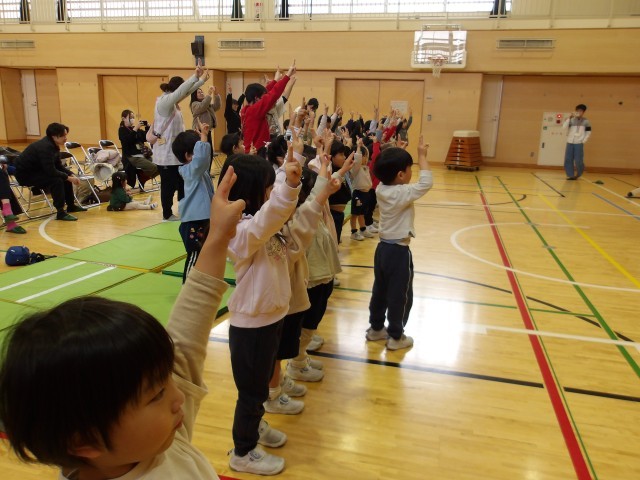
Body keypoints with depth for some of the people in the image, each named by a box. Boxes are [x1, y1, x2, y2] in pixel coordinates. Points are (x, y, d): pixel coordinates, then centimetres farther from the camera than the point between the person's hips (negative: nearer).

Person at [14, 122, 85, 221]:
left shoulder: (53, 145, 2)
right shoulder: (45, 147, -27)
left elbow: (58, 165, 8)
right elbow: (51, 171, -32)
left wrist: (71, 174, -7)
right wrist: (68, 177, -22)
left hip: (37, 170, 10)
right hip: (25, 175, -10)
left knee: (66, 176, 9)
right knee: (57, 180, -29)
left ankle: (71, 206, 19)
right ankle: (60, 212, -25)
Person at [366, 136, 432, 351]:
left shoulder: (381, 189, -1)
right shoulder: (403, 193, -22)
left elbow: (388, 172, 17)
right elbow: (426, 182, -21)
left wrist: (397, 156, 8)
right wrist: (422, 155, -13)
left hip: (383, 247, 8)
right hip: (398, 251, -8)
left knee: (380, 291, 19)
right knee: (400, 295, 6)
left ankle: (376, 328, 32)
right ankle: (396, 337, 17)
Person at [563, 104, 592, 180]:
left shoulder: (586, 122, 5)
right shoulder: (571, 120, 9)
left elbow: (588, 133, 7)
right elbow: (564, 127, -7)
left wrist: (583, 141, -4)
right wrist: (570, 118, -14)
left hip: (579, 143, -2)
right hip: (570, 142, 2)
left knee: (578, 161, -7)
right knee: (568, 160, -2)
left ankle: (577, 174, 13)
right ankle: (570, 175, 6)